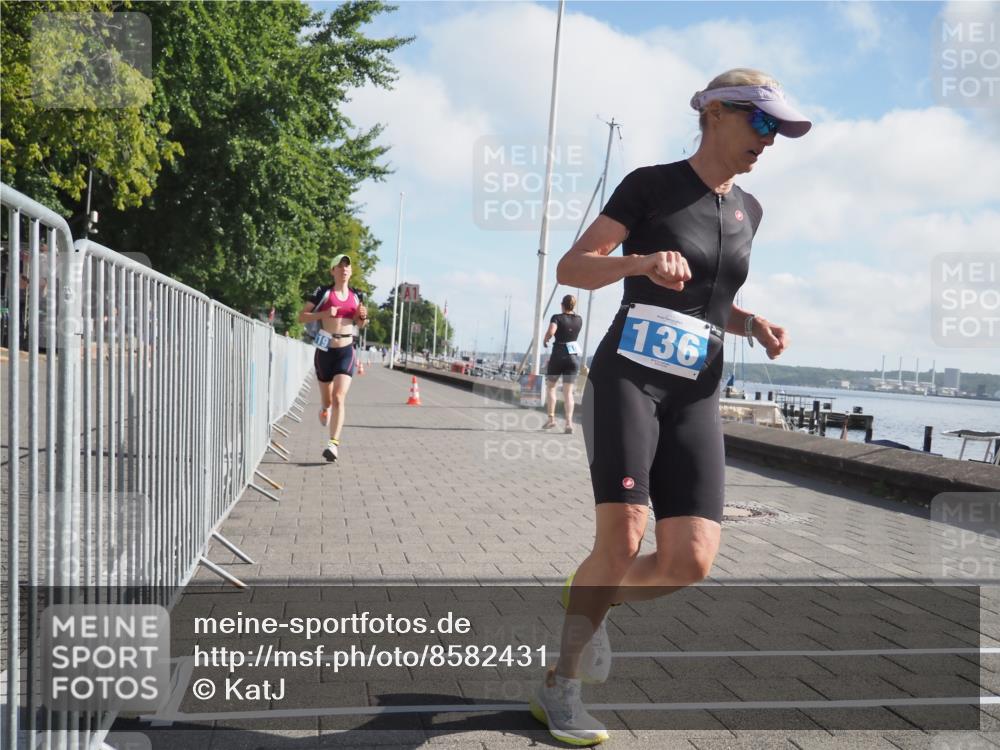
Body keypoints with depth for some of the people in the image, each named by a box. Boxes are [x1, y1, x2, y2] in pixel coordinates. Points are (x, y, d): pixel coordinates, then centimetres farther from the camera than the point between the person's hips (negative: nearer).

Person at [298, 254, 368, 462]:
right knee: (328, 400, 14)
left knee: (339, 398, -15)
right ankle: (325, 410, 52)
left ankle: (334, 443, -18)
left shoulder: (356, 296, 10)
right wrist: (323, 314, -17)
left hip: (346, 351, 1)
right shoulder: (323, 292, -1)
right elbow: (301, 317, -2)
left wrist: (363, 317, 0)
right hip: (325, 351, -1)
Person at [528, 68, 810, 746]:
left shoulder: (748, 211, 18)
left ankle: (590, 597, 23)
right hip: (628, 378, -5)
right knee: (622, 541, -19)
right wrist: (642, 261, -23)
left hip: (696, 398, 6)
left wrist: (753, 325, 7)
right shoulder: (651, 185, 0)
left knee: (691, 562, -9)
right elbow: (570, 268, -5)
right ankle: (560, 687, 3)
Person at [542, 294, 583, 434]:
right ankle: (569, 422, -15)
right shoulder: (579, 320, 7)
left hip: (558, 355, -3)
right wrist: (572, 311, 30)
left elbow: (551, 332, -26)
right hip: (573, 356, 3)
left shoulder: (557, 318, -7)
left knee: (550, 386, 16)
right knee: (568, 392, -1)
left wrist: (545, 339, -6)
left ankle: (551, 418, 11)